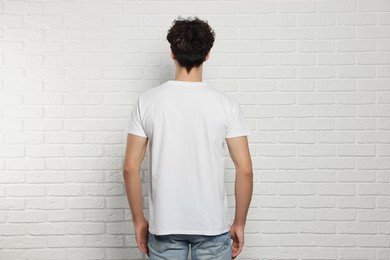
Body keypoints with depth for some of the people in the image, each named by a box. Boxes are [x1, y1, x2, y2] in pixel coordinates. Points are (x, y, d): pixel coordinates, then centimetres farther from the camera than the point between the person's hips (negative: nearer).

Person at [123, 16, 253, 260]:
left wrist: (139, 220, 5)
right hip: (213, 224, 0)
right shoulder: (226, 103, -9)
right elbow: (245, 169, -10)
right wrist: (239, 223, 2)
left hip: (164, 224, 1)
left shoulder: (147, 101, -7)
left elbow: (130, 168, -6)